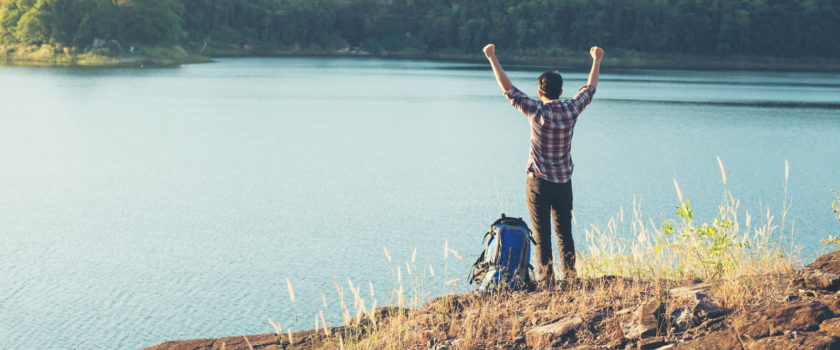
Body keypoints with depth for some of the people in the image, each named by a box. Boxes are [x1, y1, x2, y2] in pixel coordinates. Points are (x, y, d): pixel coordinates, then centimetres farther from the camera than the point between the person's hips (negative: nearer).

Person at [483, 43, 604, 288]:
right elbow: (590, 88, 14)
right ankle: (571, 277, 14)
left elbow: (507, 88, -7)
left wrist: (492, 58, 1)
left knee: (542, 235, 0)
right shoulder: (572, 109, -4)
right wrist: (597, 60, 29)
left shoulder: (537, 111, -13)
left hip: (539, 182, -4)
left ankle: (547, 280, -1)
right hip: (564, 182, 4)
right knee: (564, 233, 12)